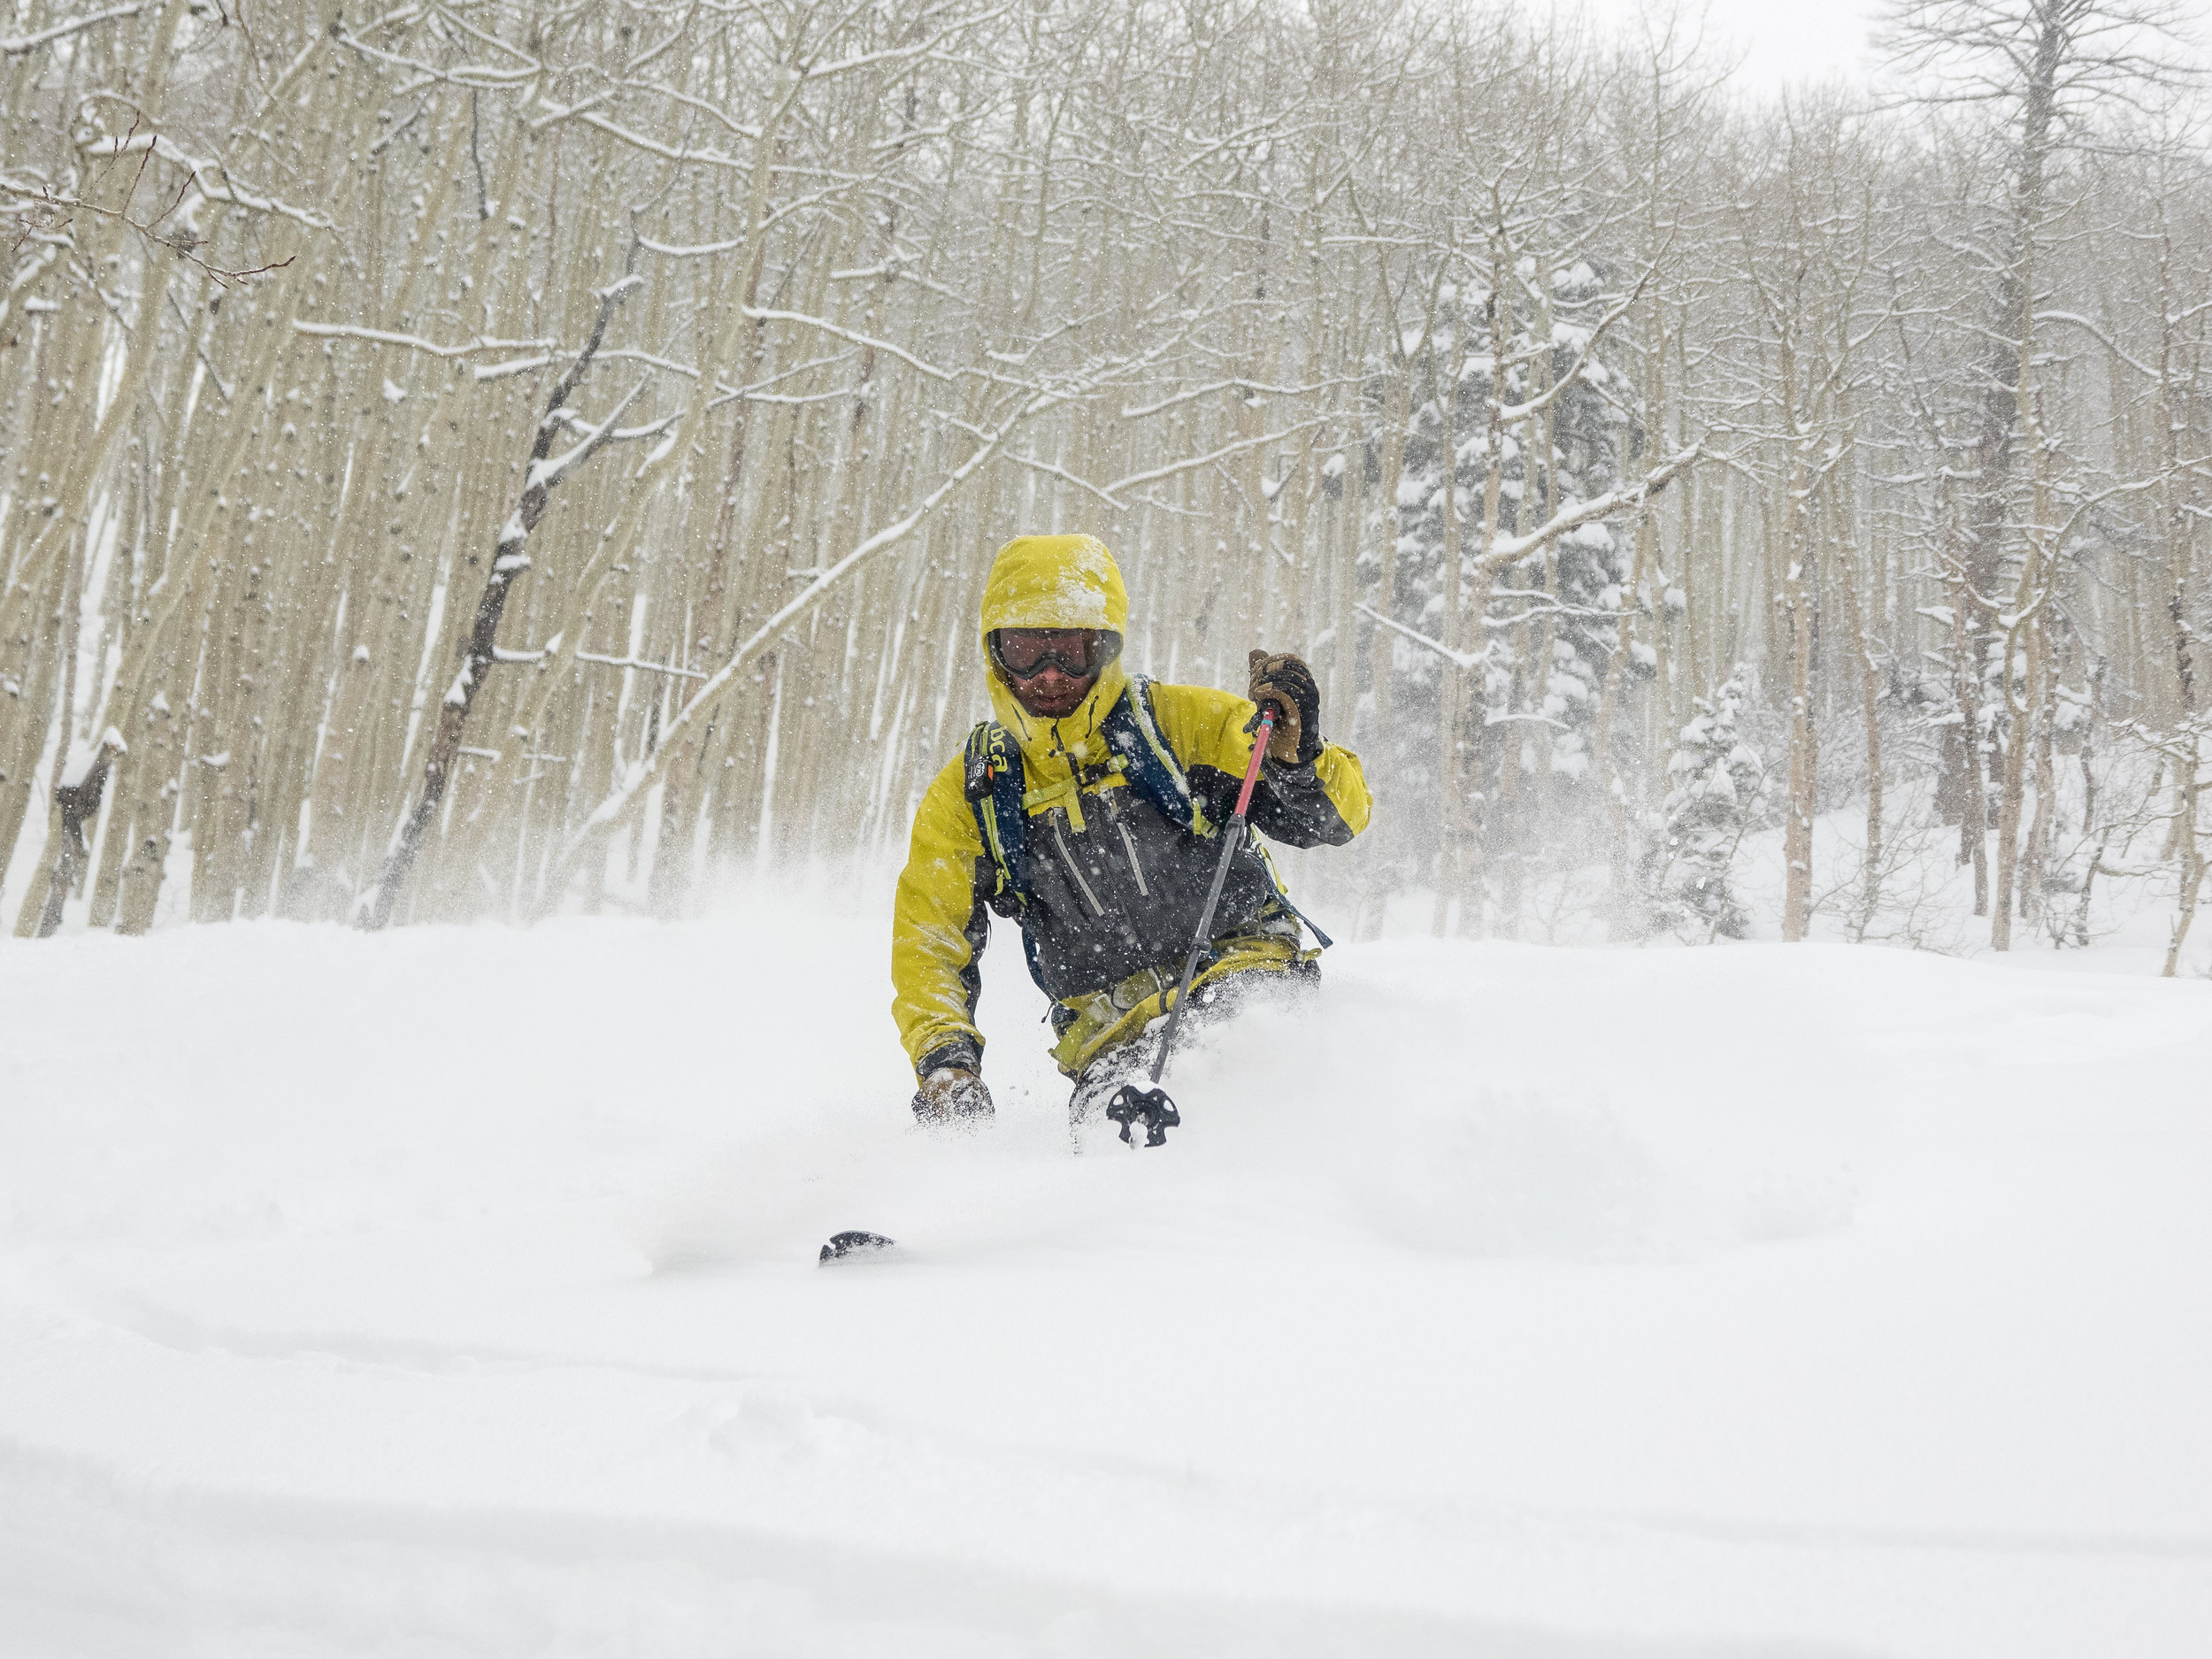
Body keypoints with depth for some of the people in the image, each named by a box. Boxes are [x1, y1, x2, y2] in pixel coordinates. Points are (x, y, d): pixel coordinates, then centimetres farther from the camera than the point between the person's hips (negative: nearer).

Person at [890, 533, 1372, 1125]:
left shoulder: (1186, 722, 2)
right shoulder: (964, 798, 9)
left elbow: (1336, 815, 2)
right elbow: (929, 946, 9)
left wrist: (1296, 755, -20)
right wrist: (943, 1059, -9)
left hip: (1243, 973, -2)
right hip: (1112, 1025, 2)